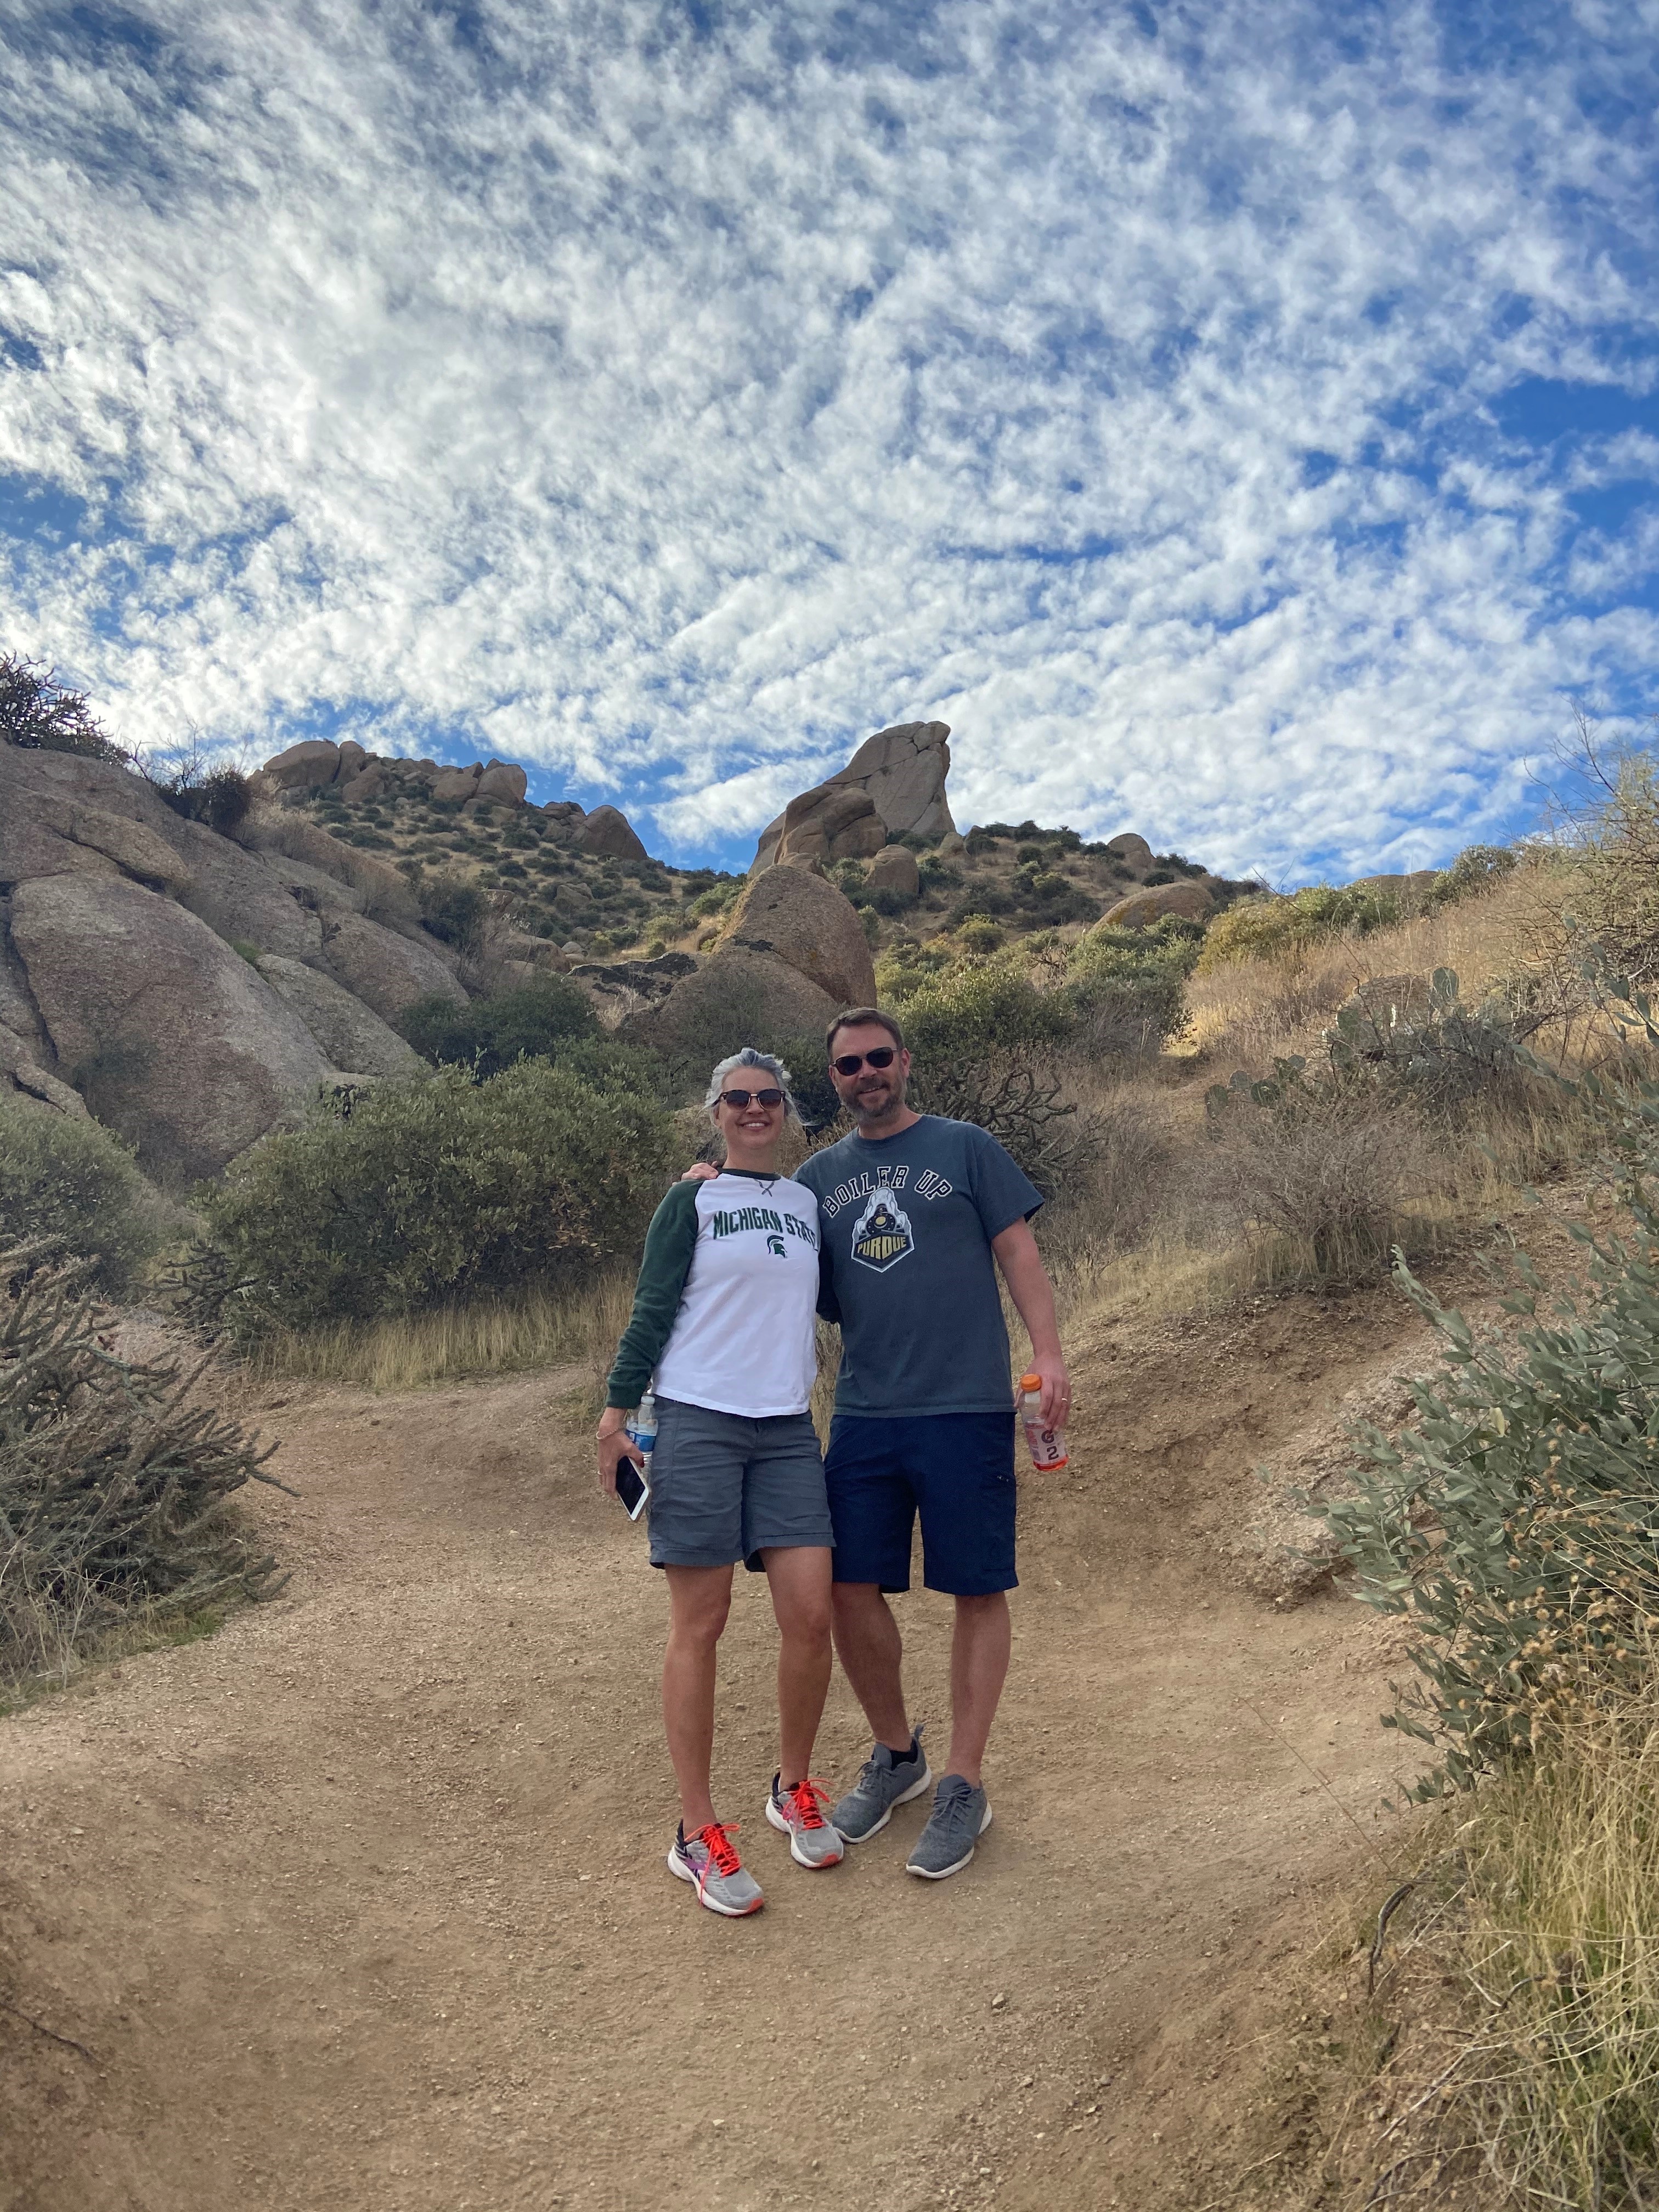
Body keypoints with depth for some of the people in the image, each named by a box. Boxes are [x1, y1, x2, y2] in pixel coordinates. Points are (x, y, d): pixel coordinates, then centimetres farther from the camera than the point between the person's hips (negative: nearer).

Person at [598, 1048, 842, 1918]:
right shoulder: (691, 1203, 3)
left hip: (788, 1430, 4)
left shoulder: (807, 1203, 15)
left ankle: (792, 1790, 23)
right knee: (700, 1624, 0)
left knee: (811, 1615, -1)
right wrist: (616, 1409, -9)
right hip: (698, 1423, -4)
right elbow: (652, 1310, -1)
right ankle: (697, 1833, 12)